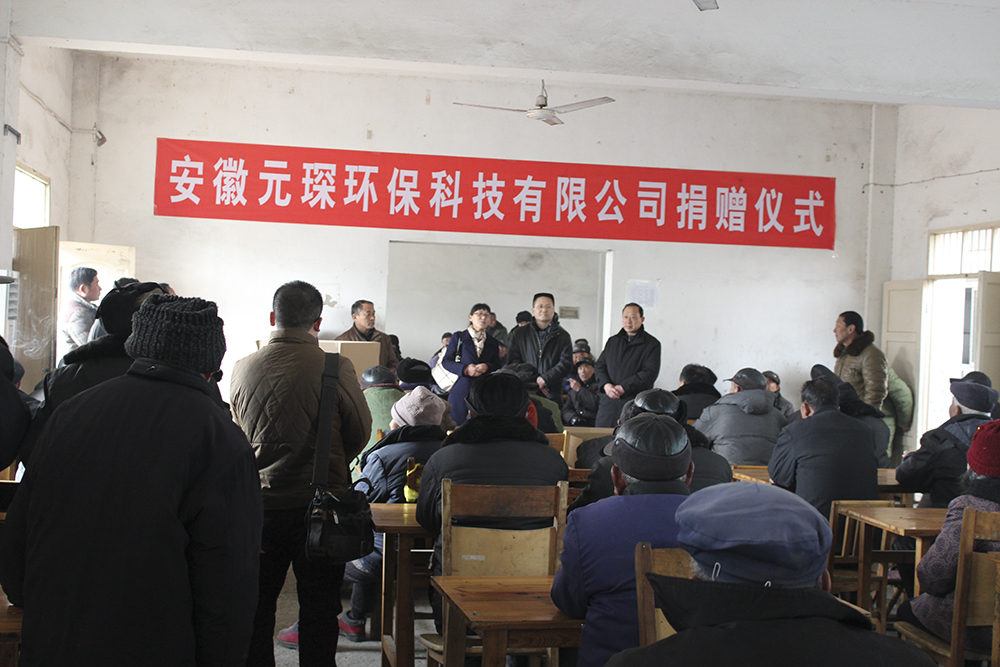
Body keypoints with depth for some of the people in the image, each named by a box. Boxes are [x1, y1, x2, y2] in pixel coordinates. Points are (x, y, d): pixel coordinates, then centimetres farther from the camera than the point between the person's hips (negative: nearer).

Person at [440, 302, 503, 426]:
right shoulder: (458, 337, 8)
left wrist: (486, 367, -9)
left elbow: (497, 366, 14)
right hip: (461, 387, -2)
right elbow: (446, 361, 4)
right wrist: (465, 369, -12)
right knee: (456, 425, -4)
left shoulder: (493, 342, 16)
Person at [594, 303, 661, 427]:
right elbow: (600, 365, 15)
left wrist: (623, 388, -14)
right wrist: (606, 384, -6)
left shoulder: (652, 344, 1)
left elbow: (650, 373, -9)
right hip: (609, 402, 5)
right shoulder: (613, 341, 18)